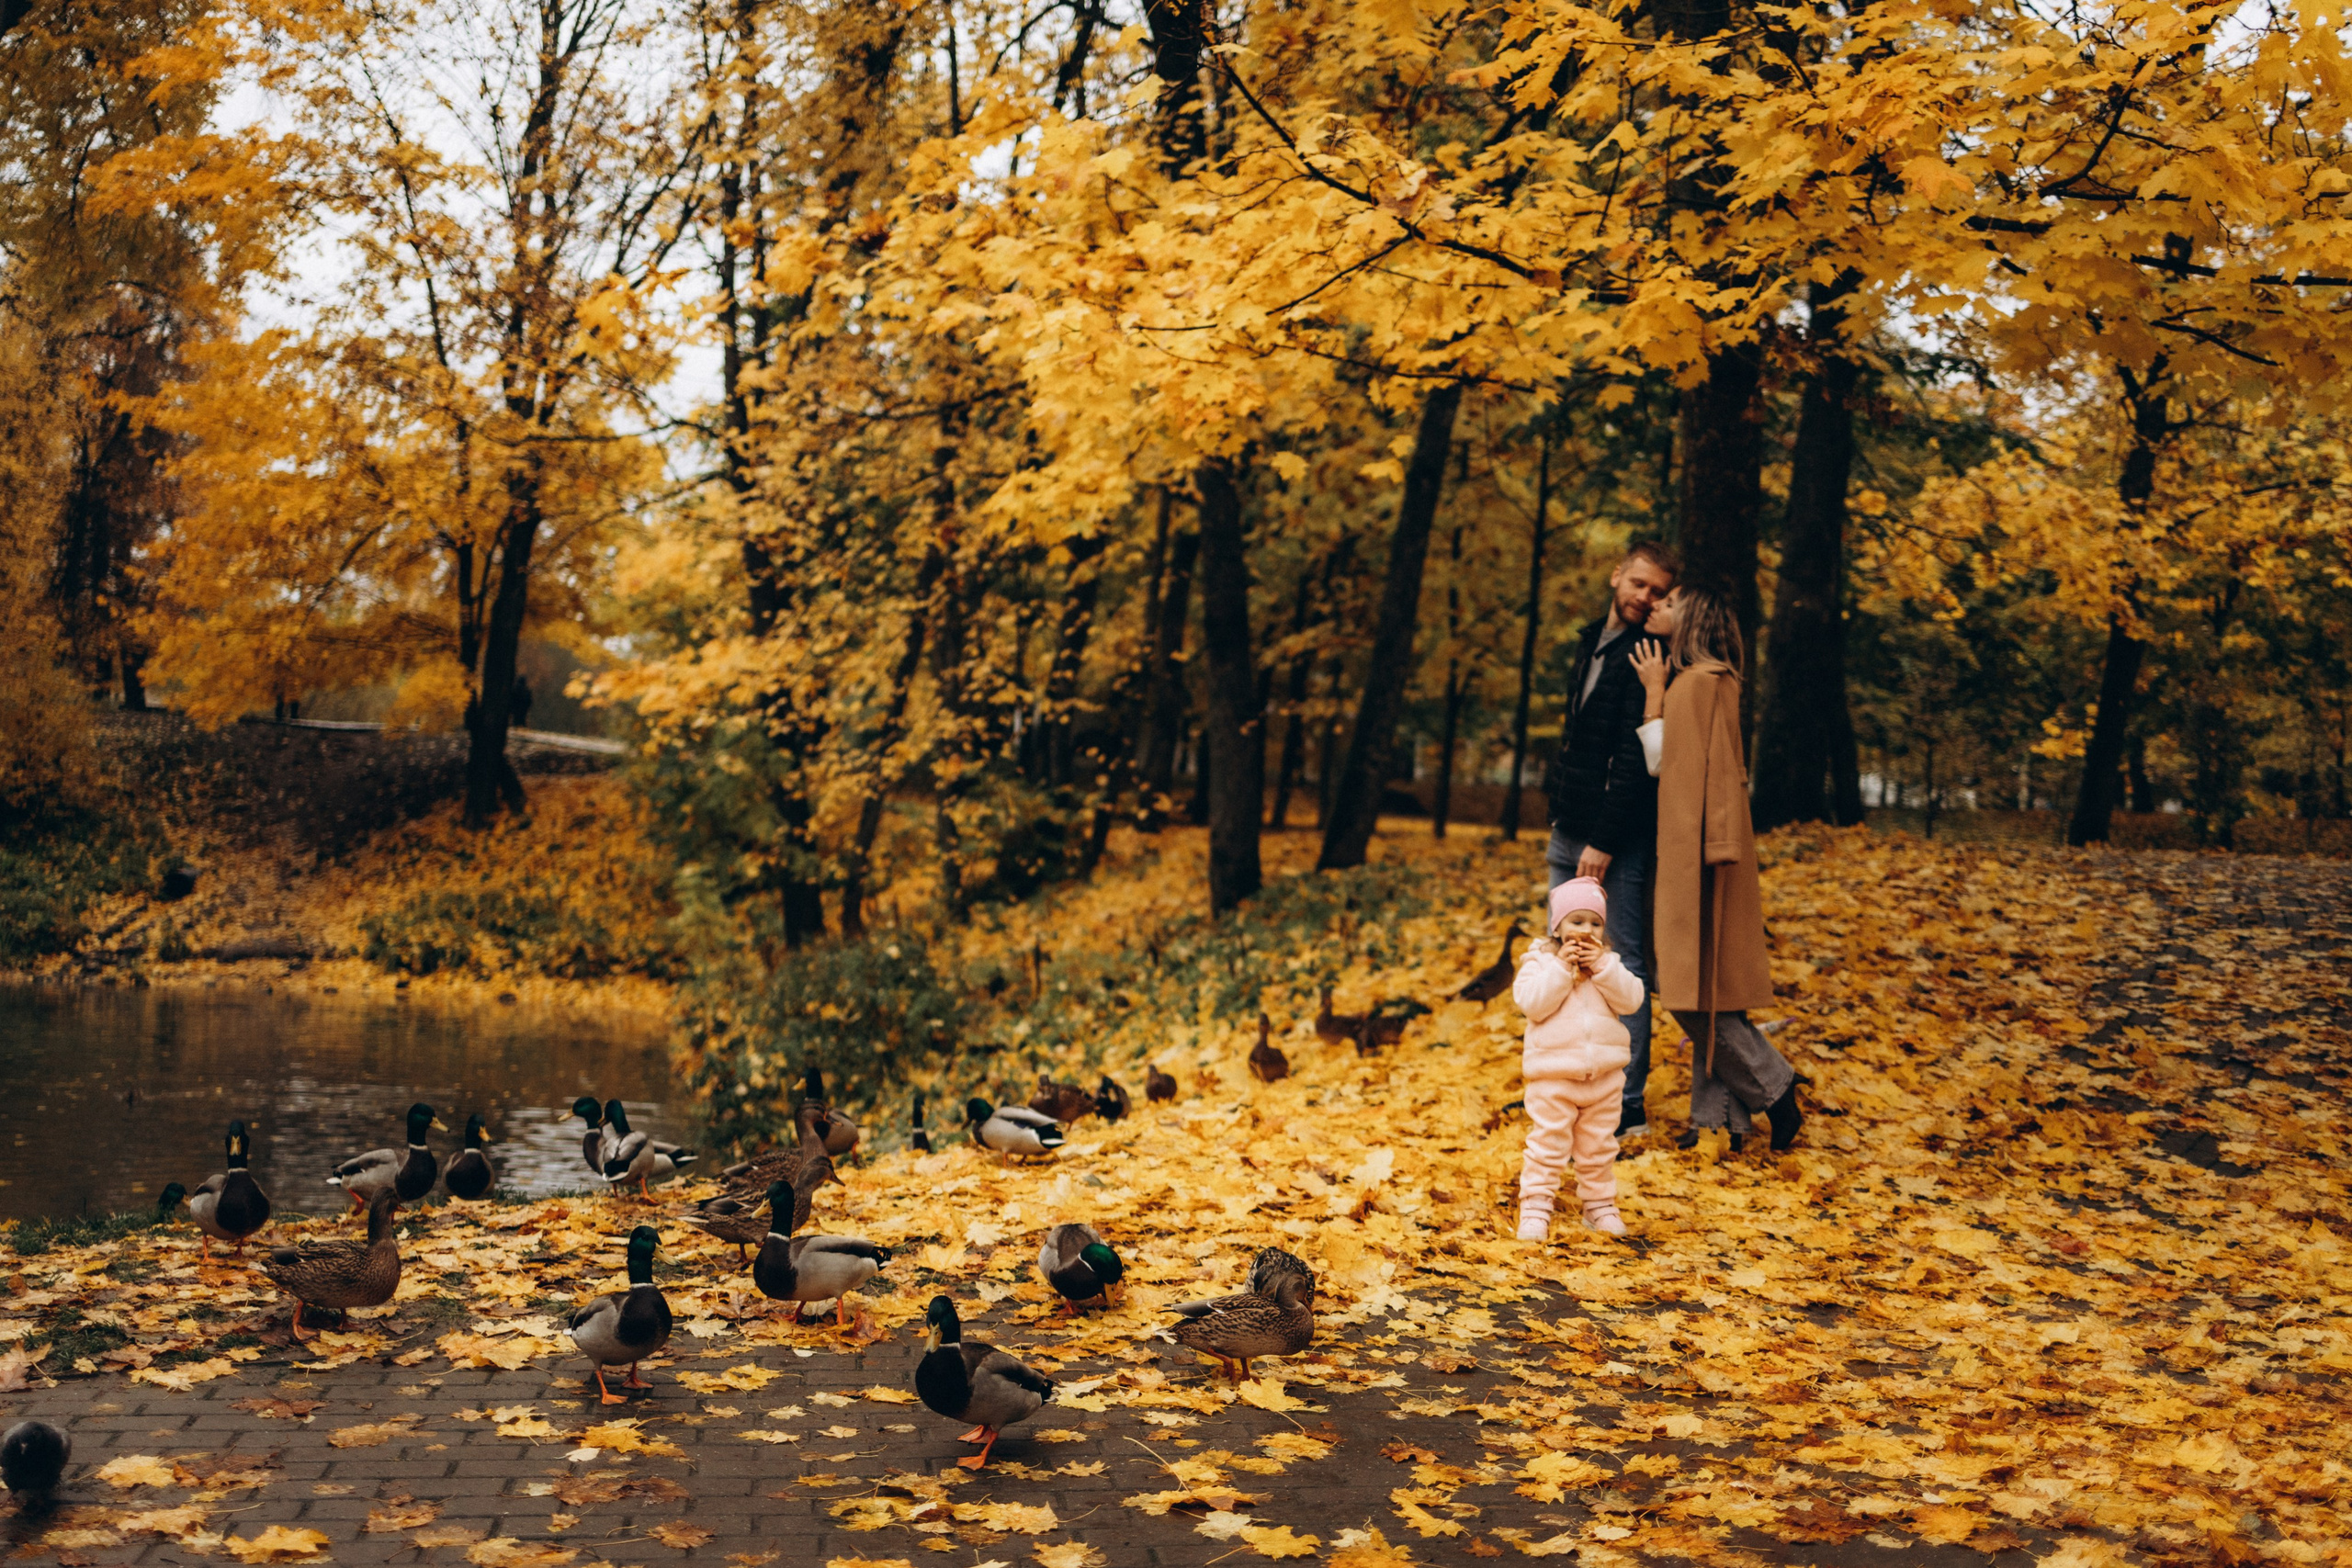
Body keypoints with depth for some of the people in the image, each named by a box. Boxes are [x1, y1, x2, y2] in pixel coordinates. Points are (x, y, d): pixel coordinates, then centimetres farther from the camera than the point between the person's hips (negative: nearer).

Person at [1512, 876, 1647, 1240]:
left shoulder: (1609, 963, 8)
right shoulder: (1539, 962, -2)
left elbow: (1631, 999, -7)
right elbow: (1532, 1002, -18)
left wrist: (1602, 967, -16)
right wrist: (1561, 968, -21)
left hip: (1604, 1076, 4)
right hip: (1553, 1076, -4)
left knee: (1599, 1146, 14)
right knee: (1547, 1142, -4)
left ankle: (1599, 1204, 26)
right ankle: (1536, 1206, 2)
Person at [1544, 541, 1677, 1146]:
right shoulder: (1591, 643, 15)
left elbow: (1635, 760, -19)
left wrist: (1604, 841, -22)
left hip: (1620, 837, -9)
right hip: (1571, 830, 9)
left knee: (1627, 965, -3)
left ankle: (1628, 1108, 2)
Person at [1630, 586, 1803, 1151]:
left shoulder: (1697, 682, -14)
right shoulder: (1706, 679, 17)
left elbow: (1660, 760, -14)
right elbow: (1672, 762, 18)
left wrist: (1653, 691, -9)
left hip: (1697, 849, -10)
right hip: (1690, 847, 10)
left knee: (1693, 988, -8)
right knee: (1698, 988, 9)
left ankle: (1774, 1088, 2)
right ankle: (1719, 1113, 12)